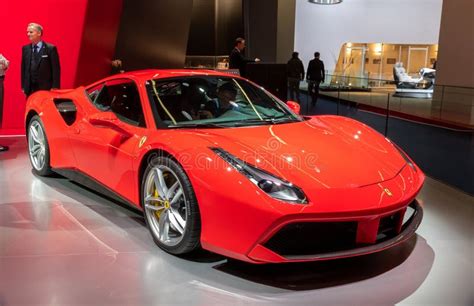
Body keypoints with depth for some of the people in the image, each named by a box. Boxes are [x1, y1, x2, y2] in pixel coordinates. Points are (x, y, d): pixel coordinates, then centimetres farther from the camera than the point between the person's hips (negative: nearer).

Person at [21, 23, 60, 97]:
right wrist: (23, 86, 8)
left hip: (46, 88, -4)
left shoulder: (51, 48, -4)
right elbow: (23, 68, 13)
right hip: (30, 89, 4)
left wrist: (55, 87, -12)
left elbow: (56, 69, -6)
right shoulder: (25, 48, 10)